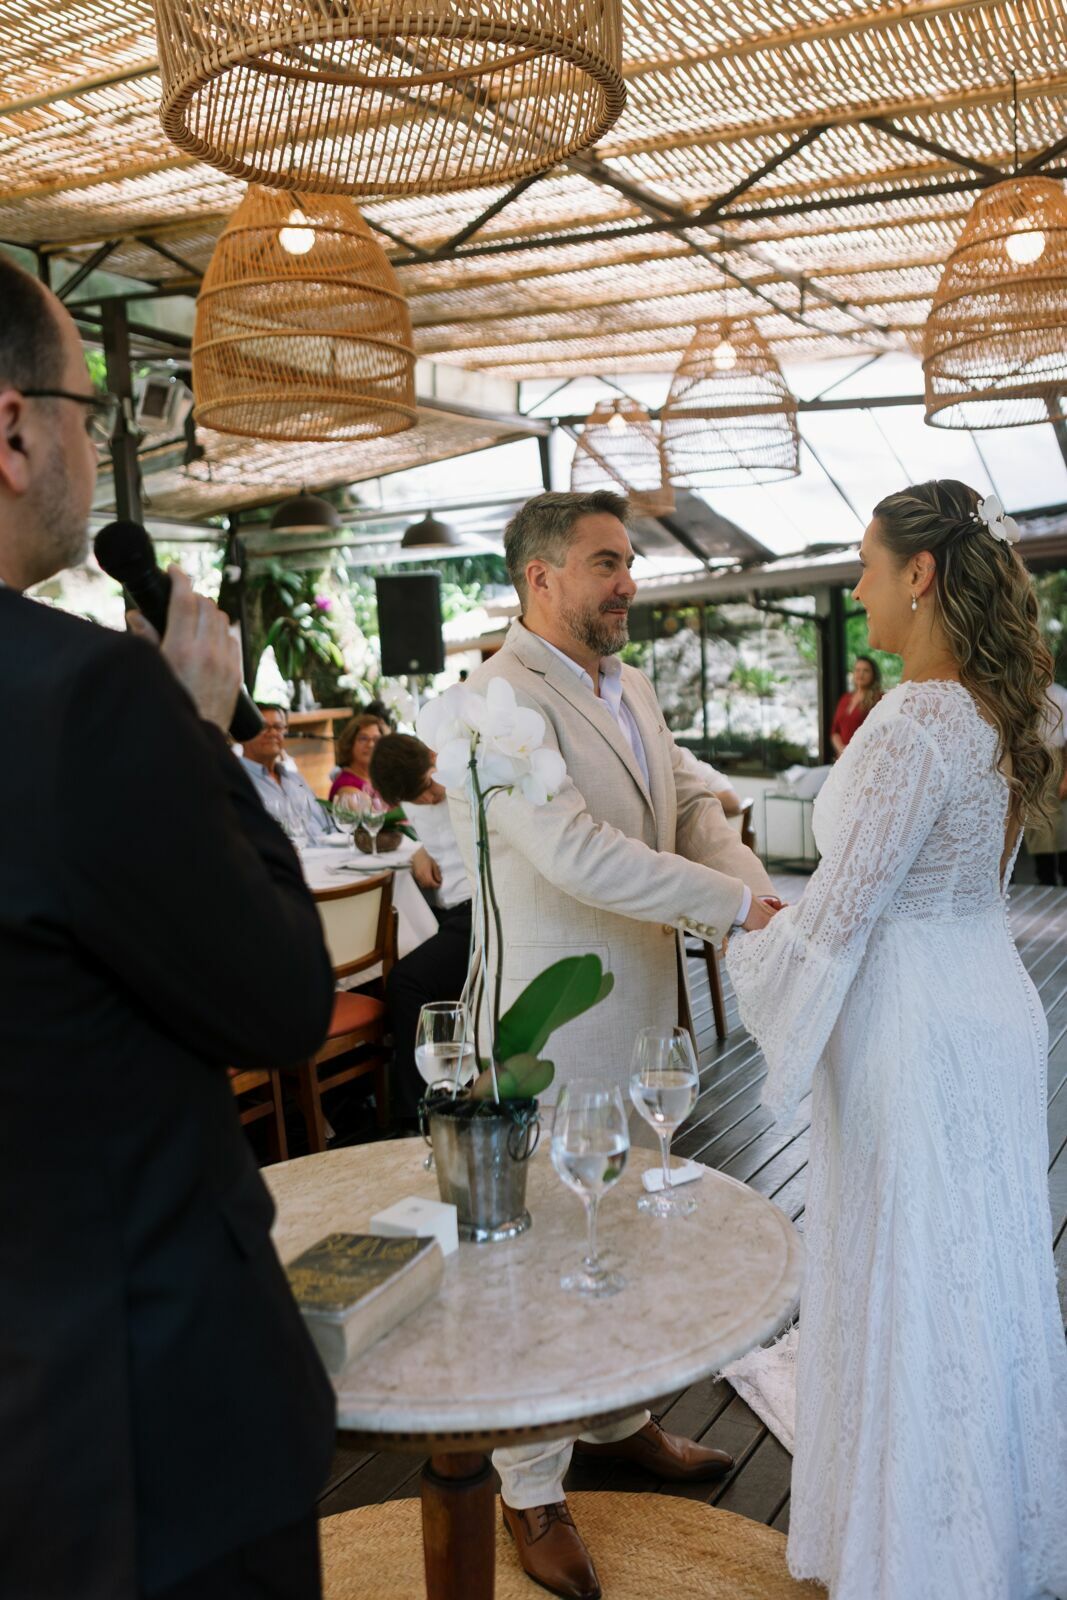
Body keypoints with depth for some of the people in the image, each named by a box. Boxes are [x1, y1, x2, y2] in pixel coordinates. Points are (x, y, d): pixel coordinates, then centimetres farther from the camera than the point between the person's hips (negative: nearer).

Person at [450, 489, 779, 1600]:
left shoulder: (629, 690, 10)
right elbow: (574, 853, -29)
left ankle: (618, 1421, 44)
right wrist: (738, 904, -24)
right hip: (547, 1029, -9)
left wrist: (754, 893, -12)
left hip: (638, 1017, 9)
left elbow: (692, 809, 8)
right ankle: (533, 1495, 24)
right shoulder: (501, 699, -20)